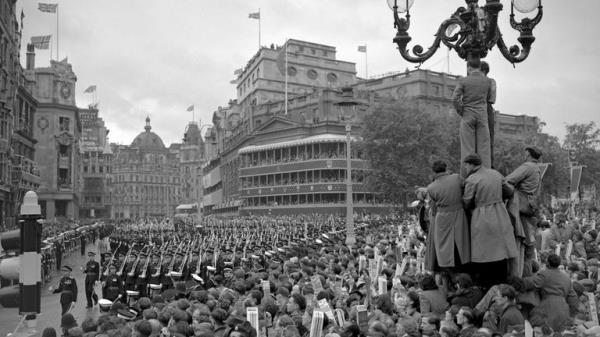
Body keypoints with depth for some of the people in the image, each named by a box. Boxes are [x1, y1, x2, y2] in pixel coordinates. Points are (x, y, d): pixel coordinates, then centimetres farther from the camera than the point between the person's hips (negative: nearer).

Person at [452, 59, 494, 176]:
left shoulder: (463, 81, -3)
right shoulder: (487, 81, 5)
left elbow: (455, 98, -13)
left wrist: (461, 112, 0)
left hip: (467, 116, -1)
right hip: (482, 115, 1)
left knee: (467, 147, -1)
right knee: (484, 146, 2)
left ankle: (466, 176, -3)